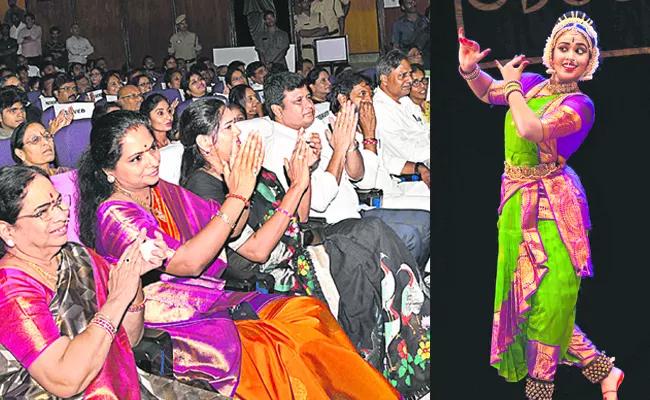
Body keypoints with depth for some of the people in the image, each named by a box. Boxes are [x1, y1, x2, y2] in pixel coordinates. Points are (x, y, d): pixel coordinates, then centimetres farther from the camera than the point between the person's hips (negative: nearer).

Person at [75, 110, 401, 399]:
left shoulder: (163, 191, 9)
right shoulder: (114, 215, -14)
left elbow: (230, 229, 15)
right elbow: (189, 262, -23)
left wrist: (243, 182, -5)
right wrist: (237, 197, -19)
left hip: (210, 301, 8)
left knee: (306, 313, -11)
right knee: (272, 348, -29)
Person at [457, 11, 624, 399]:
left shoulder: (580, 105, -10)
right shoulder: (534, 83, 7)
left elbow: (531, 130, -26)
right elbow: (487, 91, 23)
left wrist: (511, 83, -10)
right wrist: (470, 69, 1)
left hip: (551, 207, -6)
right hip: (518, 203, 6)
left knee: (548, 302, -3)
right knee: (528, 299, 9)